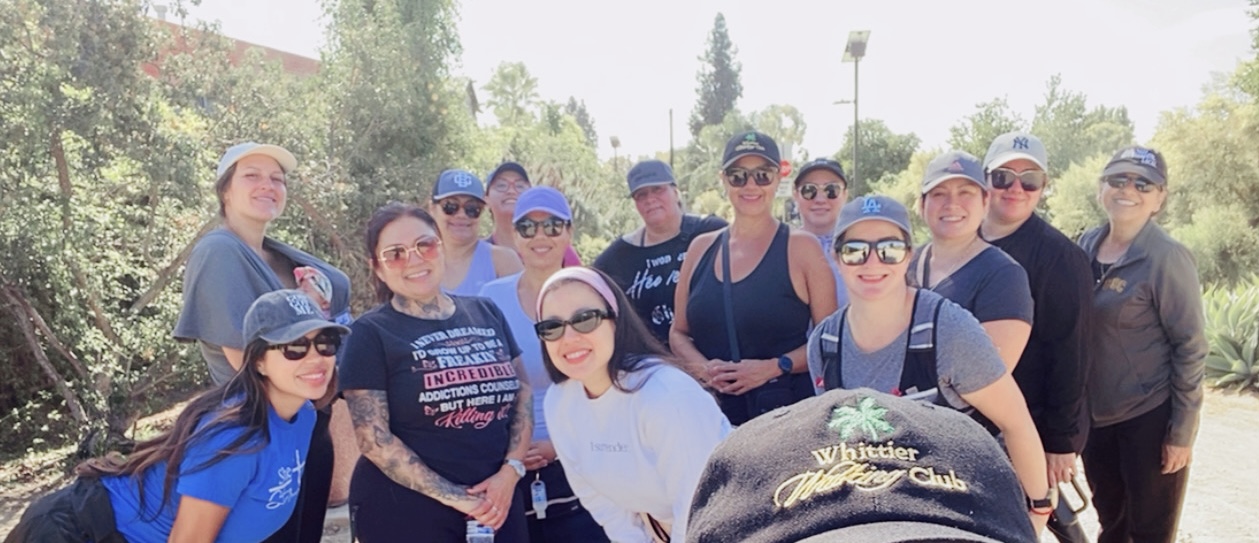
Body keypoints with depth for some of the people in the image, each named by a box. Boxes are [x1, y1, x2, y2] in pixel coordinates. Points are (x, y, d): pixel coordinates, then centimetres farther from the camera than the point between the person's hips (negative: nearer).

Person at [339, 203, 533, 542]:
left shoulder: (486, 313, 7)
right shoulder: (371, 333, -5)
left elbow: (523, 393, 7)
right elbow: (374, 438, -10)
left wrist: (510, 471, -7)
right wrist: (454, 497, -14)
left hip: (496, 502, 4)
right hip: (404, 511, -4)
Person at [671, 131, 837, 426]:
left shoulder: (800, 247, -3)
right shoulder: (701, 248, 7)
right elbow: (678, 333, 12)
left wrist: (775, 367, -16)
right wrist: (702, 367, -6)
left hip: (787, 411, -3)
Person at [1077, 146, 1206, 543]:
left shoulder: (1167, 257, -13)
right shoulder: (1087, 245, 3)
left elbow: (1190, 347, -12)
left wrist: (1182, 432, -13)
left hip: (1151, 417, -5)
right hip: (1095, 414, 5)